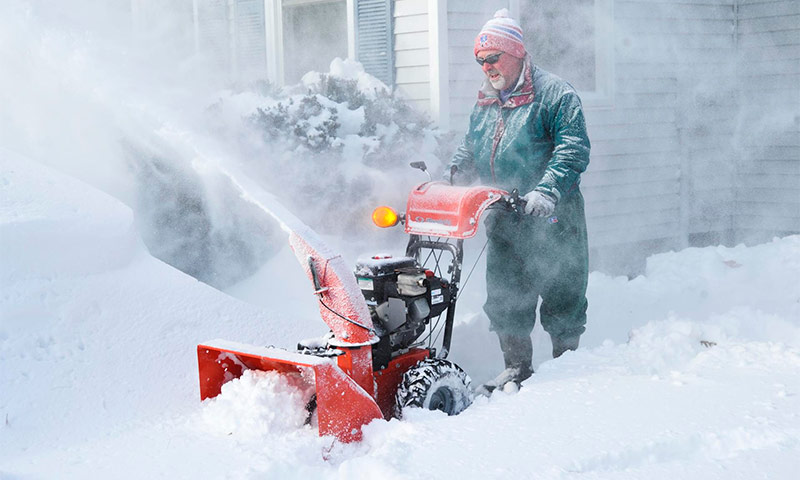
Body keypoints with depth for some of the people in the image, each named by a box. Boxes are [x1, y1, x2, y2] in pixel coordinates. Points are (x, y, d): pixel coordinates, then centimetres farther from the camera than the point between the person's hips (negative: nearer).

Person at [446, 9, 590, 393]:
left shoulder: (554, 93, -7)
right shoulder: (484, 105, 16)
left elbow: (574, 148, -16)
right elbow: (469, 150, 24)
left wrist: (547, 189, -29)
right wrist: (449, 177, 5)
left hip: (552, 218, -6)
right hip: (503, 221, 6)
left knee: (560, 294, 3)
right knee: (504, 298, 10)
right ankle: (516, 367, 22)